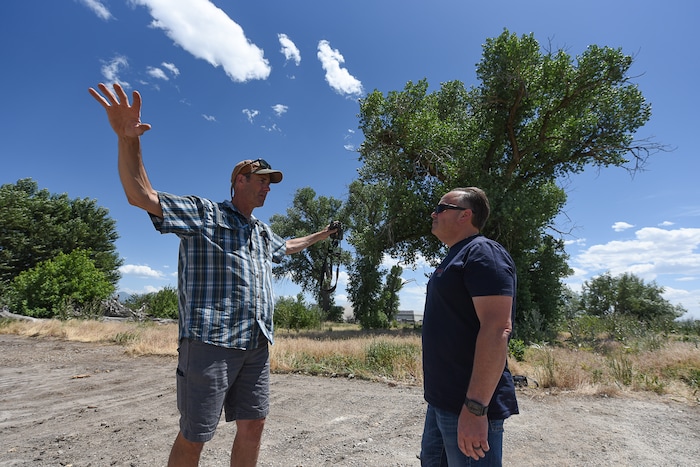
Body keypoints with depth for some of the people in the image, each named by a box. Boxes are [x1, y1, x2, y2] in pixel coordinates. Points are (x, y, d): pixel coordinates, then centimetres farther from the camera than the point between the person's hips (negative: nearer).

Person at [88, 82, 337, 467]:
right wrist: (127, 138, -24)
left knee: (252, 426, 11)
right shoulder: (202, 213, -1)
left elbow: (287, 247, 42)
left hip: (256, 345, 7)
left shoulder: (262, 233, 22)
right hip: (210, 340, -7)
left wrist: (318, 236, 50)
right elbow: (141, 196, -10)